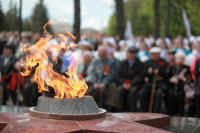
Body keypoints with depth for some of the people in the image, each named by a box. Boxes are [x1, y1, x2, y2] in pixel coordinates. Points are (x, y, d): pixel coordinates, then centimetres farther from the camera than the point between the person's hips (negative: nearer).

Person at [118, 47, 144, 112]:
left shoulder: (140, 64, 1)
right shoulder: (123, 63, 14)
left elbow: (140, 77, -7)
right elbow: (120, 75, 11)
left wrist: (131, 84, -18)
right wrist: (123, 83, -9)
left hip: (135, 84, -3)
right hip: (125, 84, 3)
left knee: (133, 90, -35)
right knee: (120, 89, -28)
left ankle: (132, 110, -27)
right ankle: (121, 110, -23)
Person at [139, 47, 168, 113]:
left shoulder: (163, 62, 7)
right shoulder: (147, 63, 14)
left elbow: (166, 74, -1)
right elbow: (144, 75, 9)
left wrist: (159, 72, -19)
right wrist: (148, 72, -12)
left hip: (161, 83, -2)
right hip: (149, 82, 2)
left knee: (158, 93, -36)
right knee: (141, 93, -26)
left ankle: (156, 113, -28)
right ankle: (143, 113, -15)